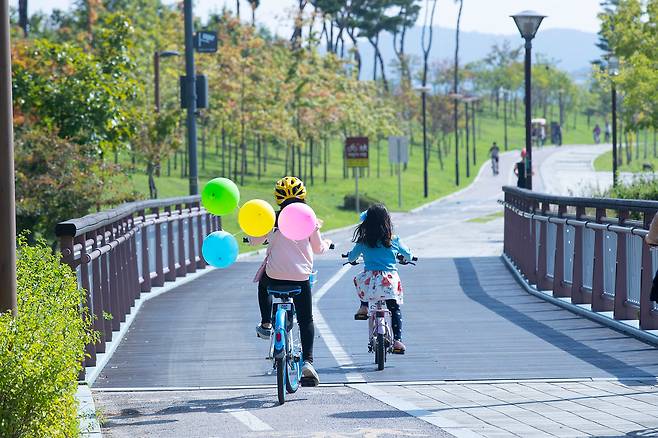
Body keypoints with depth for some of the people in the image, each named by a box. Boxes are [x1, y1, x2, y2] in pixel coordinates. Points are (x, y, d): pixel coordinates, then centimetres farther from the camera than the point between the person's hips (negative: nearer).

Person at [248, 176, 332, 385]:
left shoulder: (273, 218, 0)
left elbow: (255, 240, 8)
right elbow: (318, 248, 10)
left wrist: (249, 237, 32)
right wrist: (327, 243, 33)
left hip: (274, 275, 0)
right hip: (301, 277, 0)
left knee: (263, 285, 37)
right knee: (306, 320, 7)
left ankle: (266, 324, 31)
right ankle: (308, 361, -6)